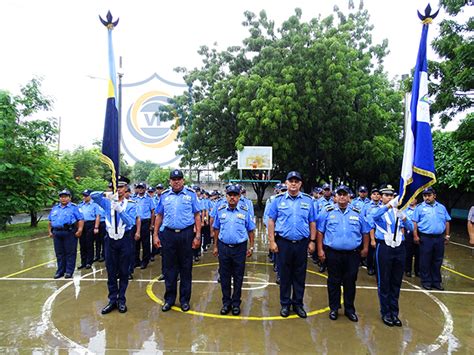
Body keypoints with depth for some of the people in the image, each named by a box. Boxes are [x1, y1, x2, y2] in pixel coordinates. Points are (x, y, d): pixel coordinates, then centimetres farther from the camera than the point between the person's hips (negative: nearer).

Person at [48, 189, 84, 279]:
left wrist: (80, 230, -17)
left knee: (70, 253, 0)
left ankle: (69, 271, 7)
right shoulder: (55, 208, 18)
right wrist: (50, 231, 16)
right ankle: (60, 271, 22)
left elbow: (81, 219, -7)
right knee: (59, 253, 11)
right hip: (57, 233, 5)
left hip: (69, 233, -5)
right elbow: (50, 221, 23)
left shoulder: (74, 207, 0)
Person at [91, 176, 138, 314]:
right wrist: (106, 194, -24)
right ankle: (112, 300, 21)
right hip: (110, 239, 2)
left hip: (125, 240, -2)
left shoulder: (131, 204, -3)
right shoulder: (108, 202, 4)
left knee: (123, 272, 8)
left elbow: (131, 222, -15)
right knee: (111, 272, 9)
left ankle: (121, 301, 21)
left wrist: (119, 209, -26)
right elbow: (93, 195, -8)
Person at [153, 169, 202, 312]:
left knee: (186, 268, 8)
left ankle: (184, 300, 22)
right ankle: (169, 299, 25)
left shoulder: (190, 194, -2)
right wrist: (155, 235, 5)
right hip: (168, 234, 2)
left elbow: (197, 215, -2)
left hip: (186, 234, -2)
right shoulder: (164, 195, 6)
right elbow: (159, 216, 10)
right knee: (169, 268, 10)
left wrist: (198, 236, -7)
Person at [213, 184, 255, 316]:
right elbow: (217, 230, 10)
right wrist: (215, 246, 10)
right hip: (223, 247, 1)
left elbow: (250, 230, 3)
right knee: (224, 277, 9)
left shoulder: (245, 211, -2)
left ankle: (236, 303, 23)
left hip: (240, 248, -1)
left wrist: (251, 247, 1)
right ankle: (226, 303, 24)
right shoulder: (220, 210, 3)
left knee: (238, 277, 8)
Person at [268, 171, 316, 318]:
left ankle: (298, 304, 26)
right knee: (284, 275, 9)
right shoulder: (278, 200, 0)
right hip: (283, 243, -1)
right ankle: (285, 304, 24)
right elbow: (271, 221, 1)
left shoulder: (308, 200, 4)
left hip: (302, 244, 1)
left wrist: (312, 241, 2)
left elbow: (312, 223, 7)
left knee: (300, 276, 11)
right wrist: (272, 241, -5)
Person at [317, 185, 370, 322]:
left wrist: (365, 248, 6)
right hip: (333, 253, -1)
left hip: (353, 254, 1)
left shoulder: (357, 213, 6)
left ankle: (349, 309, 25)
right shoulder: (328, 212, 0)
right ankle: (334, 308, 23)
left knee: (350, 282, 9)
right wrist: (320, 249, -3)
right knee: (334, 282, 9)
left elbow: (365, 232, 12)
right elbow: (320, 231, 1)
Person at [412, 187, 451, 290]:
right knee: (425, 261, 3)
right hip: (425, 238, -4)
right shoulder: (419, 207, -2)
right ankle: (426, 281, 14)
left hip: (439, 238, 4)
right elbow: (414, 222, -4)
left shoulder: (441, 207, 10)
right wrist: (415, 236, -10)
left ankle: (436, 281, 23)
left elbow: (447, 221, 15)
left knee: (437, 261, 11)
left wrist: (447, 235, 11)